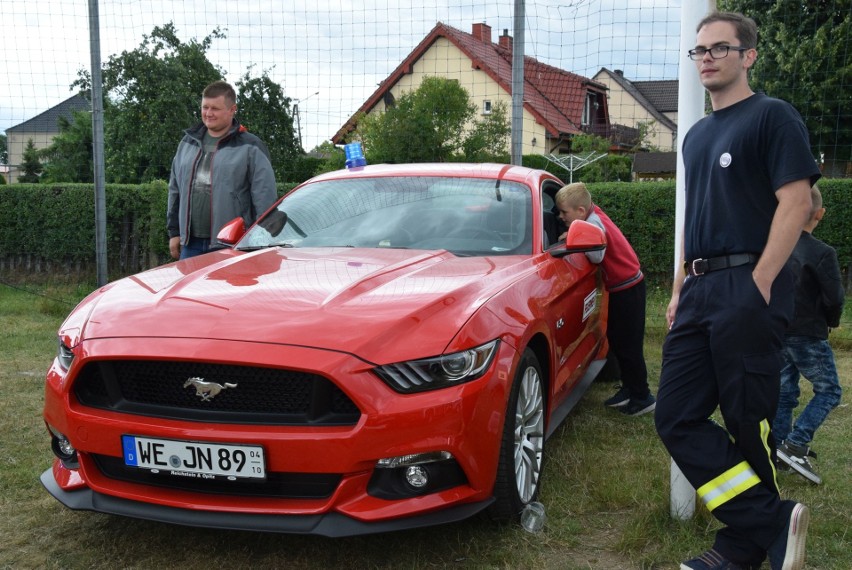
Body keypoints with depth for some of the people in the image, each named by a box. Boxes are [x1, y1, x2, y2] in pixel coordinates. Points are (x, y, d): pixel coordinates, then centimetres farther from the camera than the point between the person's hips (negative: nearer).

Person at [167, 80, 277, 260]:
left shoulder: (250, 147, -2)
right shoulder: (188, 143, 17)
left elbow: (265, 198, -7)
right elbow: (175, 190, 22)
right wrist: (174, 232, 16)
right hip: (191, 244, 5)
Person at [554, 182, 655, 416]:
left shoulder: (594, 224, -23)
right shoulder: (594, 214, 2)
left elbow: (596, 256, -35)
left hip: (628, 288, -10)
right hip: (619, 286, 10)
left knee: (628, 345, -5)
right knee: (615, 339, 16)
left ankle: (641, 398, 4)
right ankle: (629, 389, 25)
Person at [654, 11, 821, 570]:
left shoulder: (772, 115, -2)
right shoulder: (696, 135, 21)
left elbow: (796, 201, -11)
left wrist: (760, 284, -16)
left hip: (749, 288, -8)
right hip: (700, 293, 8)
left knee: (749, 425, -2)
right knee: (676, 418, 0)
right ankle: (773, 524, 4)